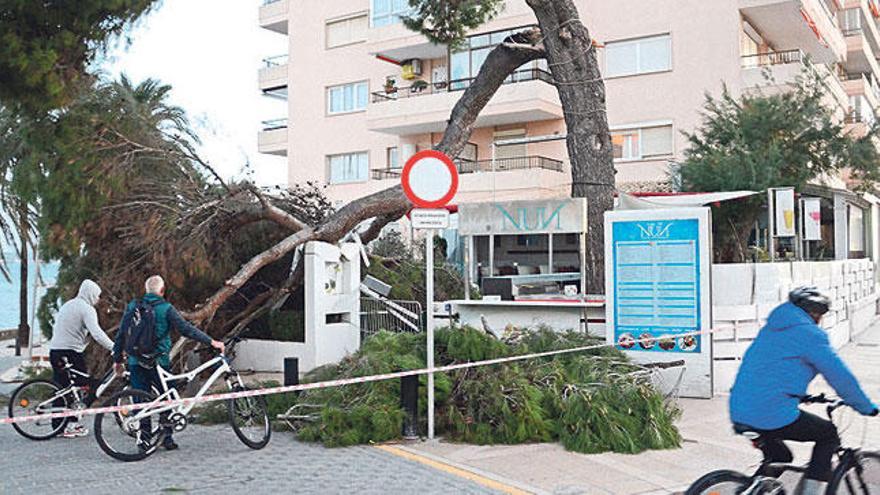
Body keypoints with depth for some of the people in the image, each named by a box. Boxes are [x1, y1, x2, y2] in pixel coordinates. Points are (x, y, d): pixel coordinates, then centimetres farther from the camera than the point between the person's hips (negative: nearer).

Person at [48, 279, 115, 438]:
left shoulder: (67, 305, 19)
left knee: (61, 387, 13)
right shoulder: (87, 309, -10)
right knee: (81, 387, 0)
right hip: (72, 352, -8)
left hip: (55, 351, 8)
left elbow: (55, 328, 24)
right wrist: (114, 348, -23)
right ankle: (72, 425, -2)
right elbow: (97, 333, -21)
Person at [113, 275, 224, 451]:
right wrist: (211, 342, -11)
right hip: (159, 362, -3)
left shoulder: (132, 306, 5)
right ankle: (166, 436, 10)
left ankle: (144, 437, 10)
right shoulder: (166, 308, -6)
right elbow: (186, 329, -13)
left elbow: (121, 334, 8)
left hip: (136, 362, 3)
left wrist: (118, 360, 18)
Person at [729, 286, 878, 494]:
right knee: (828, 434, 16)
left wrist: (802, 395, 45)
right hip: (774, 415, -8)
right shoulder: (810, 334, -5)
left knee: (779, 459, 28)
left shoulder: (770, 328, 20)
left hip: (739, 414, 8)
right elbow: (840, 376, -2)